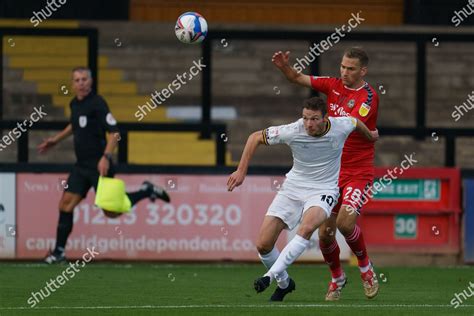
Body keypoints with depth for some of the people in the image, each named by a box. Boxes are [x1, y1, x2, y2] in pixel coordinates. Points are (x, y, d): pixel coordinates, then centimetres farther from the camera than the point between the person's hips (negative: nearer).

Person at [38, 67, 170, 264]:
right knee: (66, 203, -1)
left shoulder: (97, 103, -16)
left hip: (99, 166, -7)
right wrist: (55, 140, 31)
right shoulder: (75, 104, 9)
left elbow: (114, 133, -19)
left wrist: (106, 157, -29)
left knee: (111, 211, -5)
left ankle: (146, 192, 14)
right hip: (81, 166, 7)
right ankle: (59, 252, 5)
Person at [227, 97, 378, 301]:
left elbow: (355, 122, 12)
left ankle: (271, 275, -31)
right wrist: (241, 171, -8)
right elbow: (256, 137, -5)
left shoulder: (341, 127, -14)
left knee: (307, 227, -36)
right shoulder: (292, 131, -18)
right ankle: (284, 283, 20)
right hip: (293, 187, 2)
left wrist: (370, 135, 33)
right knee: (263, 245, -6)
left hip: (324, 190, -2)